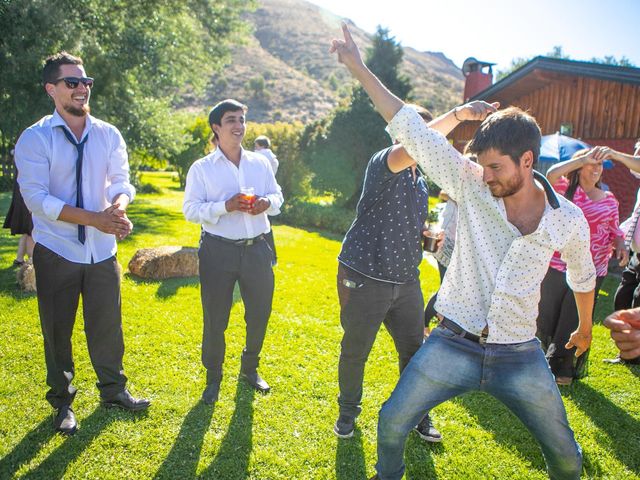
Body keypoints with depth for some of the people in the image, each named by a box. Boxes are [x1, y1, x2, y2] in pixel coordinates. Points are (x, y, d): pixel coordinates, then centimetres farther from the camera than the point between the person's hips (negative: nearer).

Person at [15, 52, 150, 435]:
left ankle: (114, 390, 33)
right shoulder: (35, 139, -8)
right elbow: (36, 198, -16)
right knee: (57, 330, 10)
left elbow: (121, 182, 0)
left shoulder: (109, 135, 3)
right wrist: (95, 218, -25)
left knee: (108, 324, 12)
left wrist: (118, 208, -25)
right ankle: (62, 401, 31)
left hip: (102, 250, 3)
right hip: (56, 252, -2)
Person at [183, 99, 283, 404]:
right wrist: (226, 206, -22)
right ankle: (213, 379, 28)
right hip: (218, 251, -3)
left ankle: (249, 368, 38)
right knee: (215, 319, 6)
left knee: (260, 313, 13)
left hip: (257, 249, 4)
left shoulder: (260, 163, 9)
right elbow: (191, 209, -7)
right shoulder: (201, 168, -2)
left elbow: (277, 196, 14)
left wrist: (267, 202, -10)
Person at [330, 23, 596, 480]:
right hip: (454, 344, 0)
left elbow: (583, 275, 13)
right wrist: (359, 68, -17)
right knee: (392, 423, 4)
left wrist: (585, 326, 28)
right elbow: (411, 128, -15)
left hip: (519, 357, 1)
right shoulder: (470, 186, -12)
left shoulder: (568, 220, -7)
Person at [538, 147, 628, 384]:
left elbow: (614, 231, 15)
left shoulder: (609, 199, 9)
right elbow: (552, 174, -21)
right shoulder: (566, 190, 0)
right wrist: (583, 158, -14)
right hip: (557, 266, -2)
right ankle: (545, 362, 31)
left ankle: (563, 368, 23)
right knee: (547, 318, 8)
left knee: (575, 322, 6)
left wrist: (621, 245, -6)